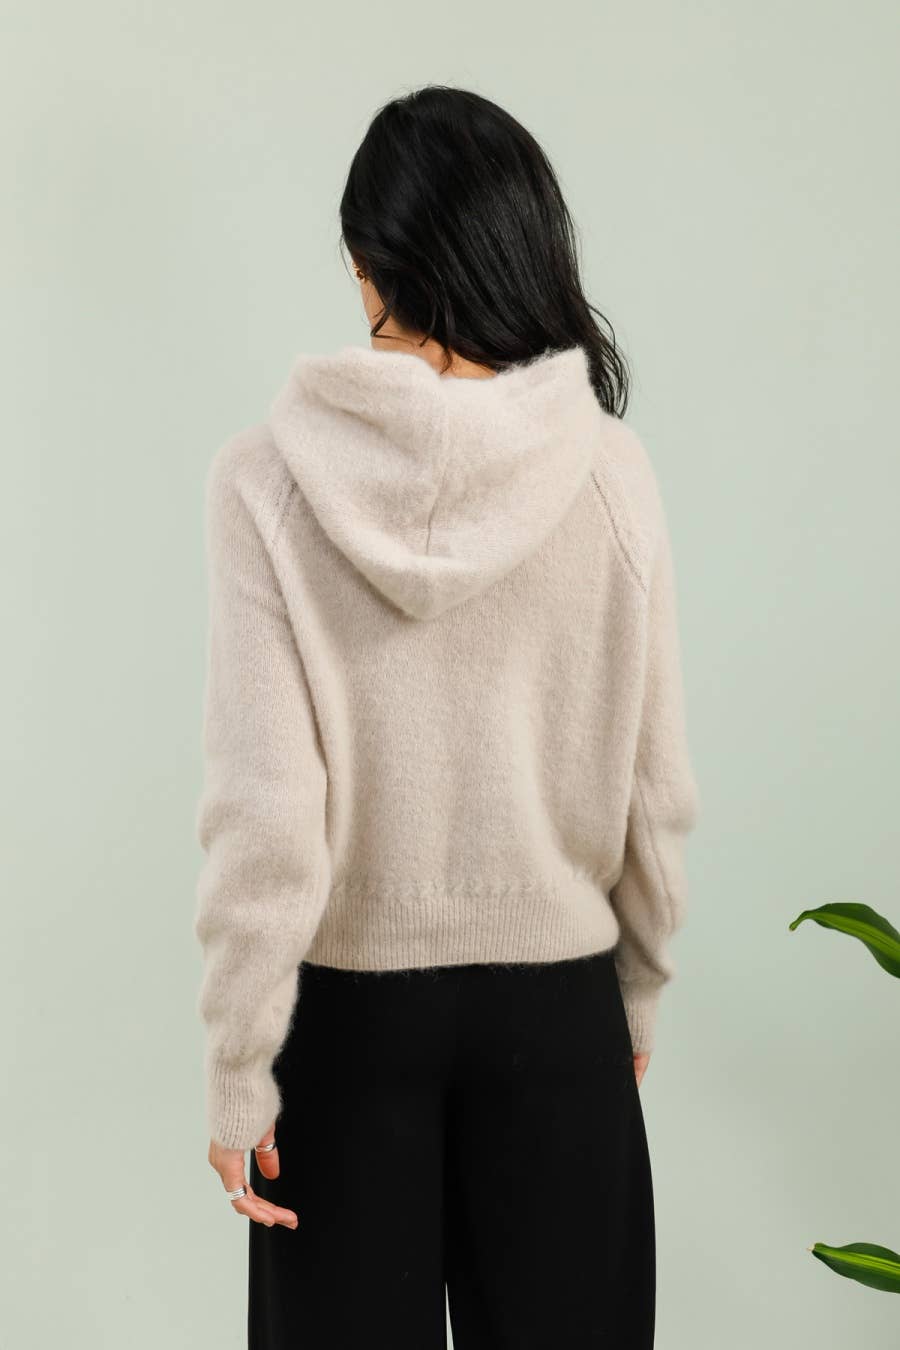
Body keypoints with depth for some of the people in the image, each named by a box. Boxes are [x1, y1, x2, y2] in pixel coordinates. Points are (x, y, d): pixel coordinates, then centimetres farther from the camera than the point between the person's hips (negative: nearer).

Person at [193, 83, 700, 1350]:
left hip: (349, 1005, 0)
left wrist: (239, 1065, -5)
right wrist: (638, 997, 12)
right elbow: (651, 789, -3)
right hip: (554, 1005, 1)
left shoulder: (268, 480, -13)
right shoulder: (609, 472, -9)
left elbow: (264, 810, -15)